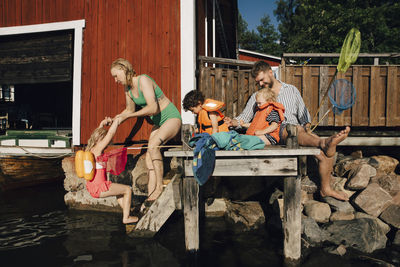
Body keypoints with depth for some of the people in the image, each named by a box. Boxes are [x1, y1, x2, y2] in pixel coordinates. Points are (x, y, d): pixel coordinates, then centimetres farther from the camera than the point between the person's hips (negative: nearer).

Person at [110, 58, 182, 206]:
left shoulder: (143, 80, -22)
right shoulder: (128, 88, 4)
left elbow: (153, 108, -32)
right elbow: (130, 109, 20)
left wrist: (127, 116, -28)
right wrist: (114, 120, 6)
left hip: (172, 118, -9)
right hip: (159, 123, 9)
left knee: (152, 146, -31)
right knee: (149, 158, -4)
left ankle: (159, 186, -19)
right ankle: (151, 194, -2)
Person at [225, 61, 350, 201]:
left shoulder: (292, 90, 23)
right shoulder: (256, 97, 21)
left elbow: (304, 114, 23)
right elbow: (244, 118, 17)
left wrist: (307, 126, 2)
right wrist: (233, 122, -6)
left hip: (297, 130, 3)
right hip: (275, 132, -3)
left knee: (325, 152, -19)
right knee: (296, 129, -39)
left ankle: (325, 189, -5)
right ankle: (324, 143, -65)